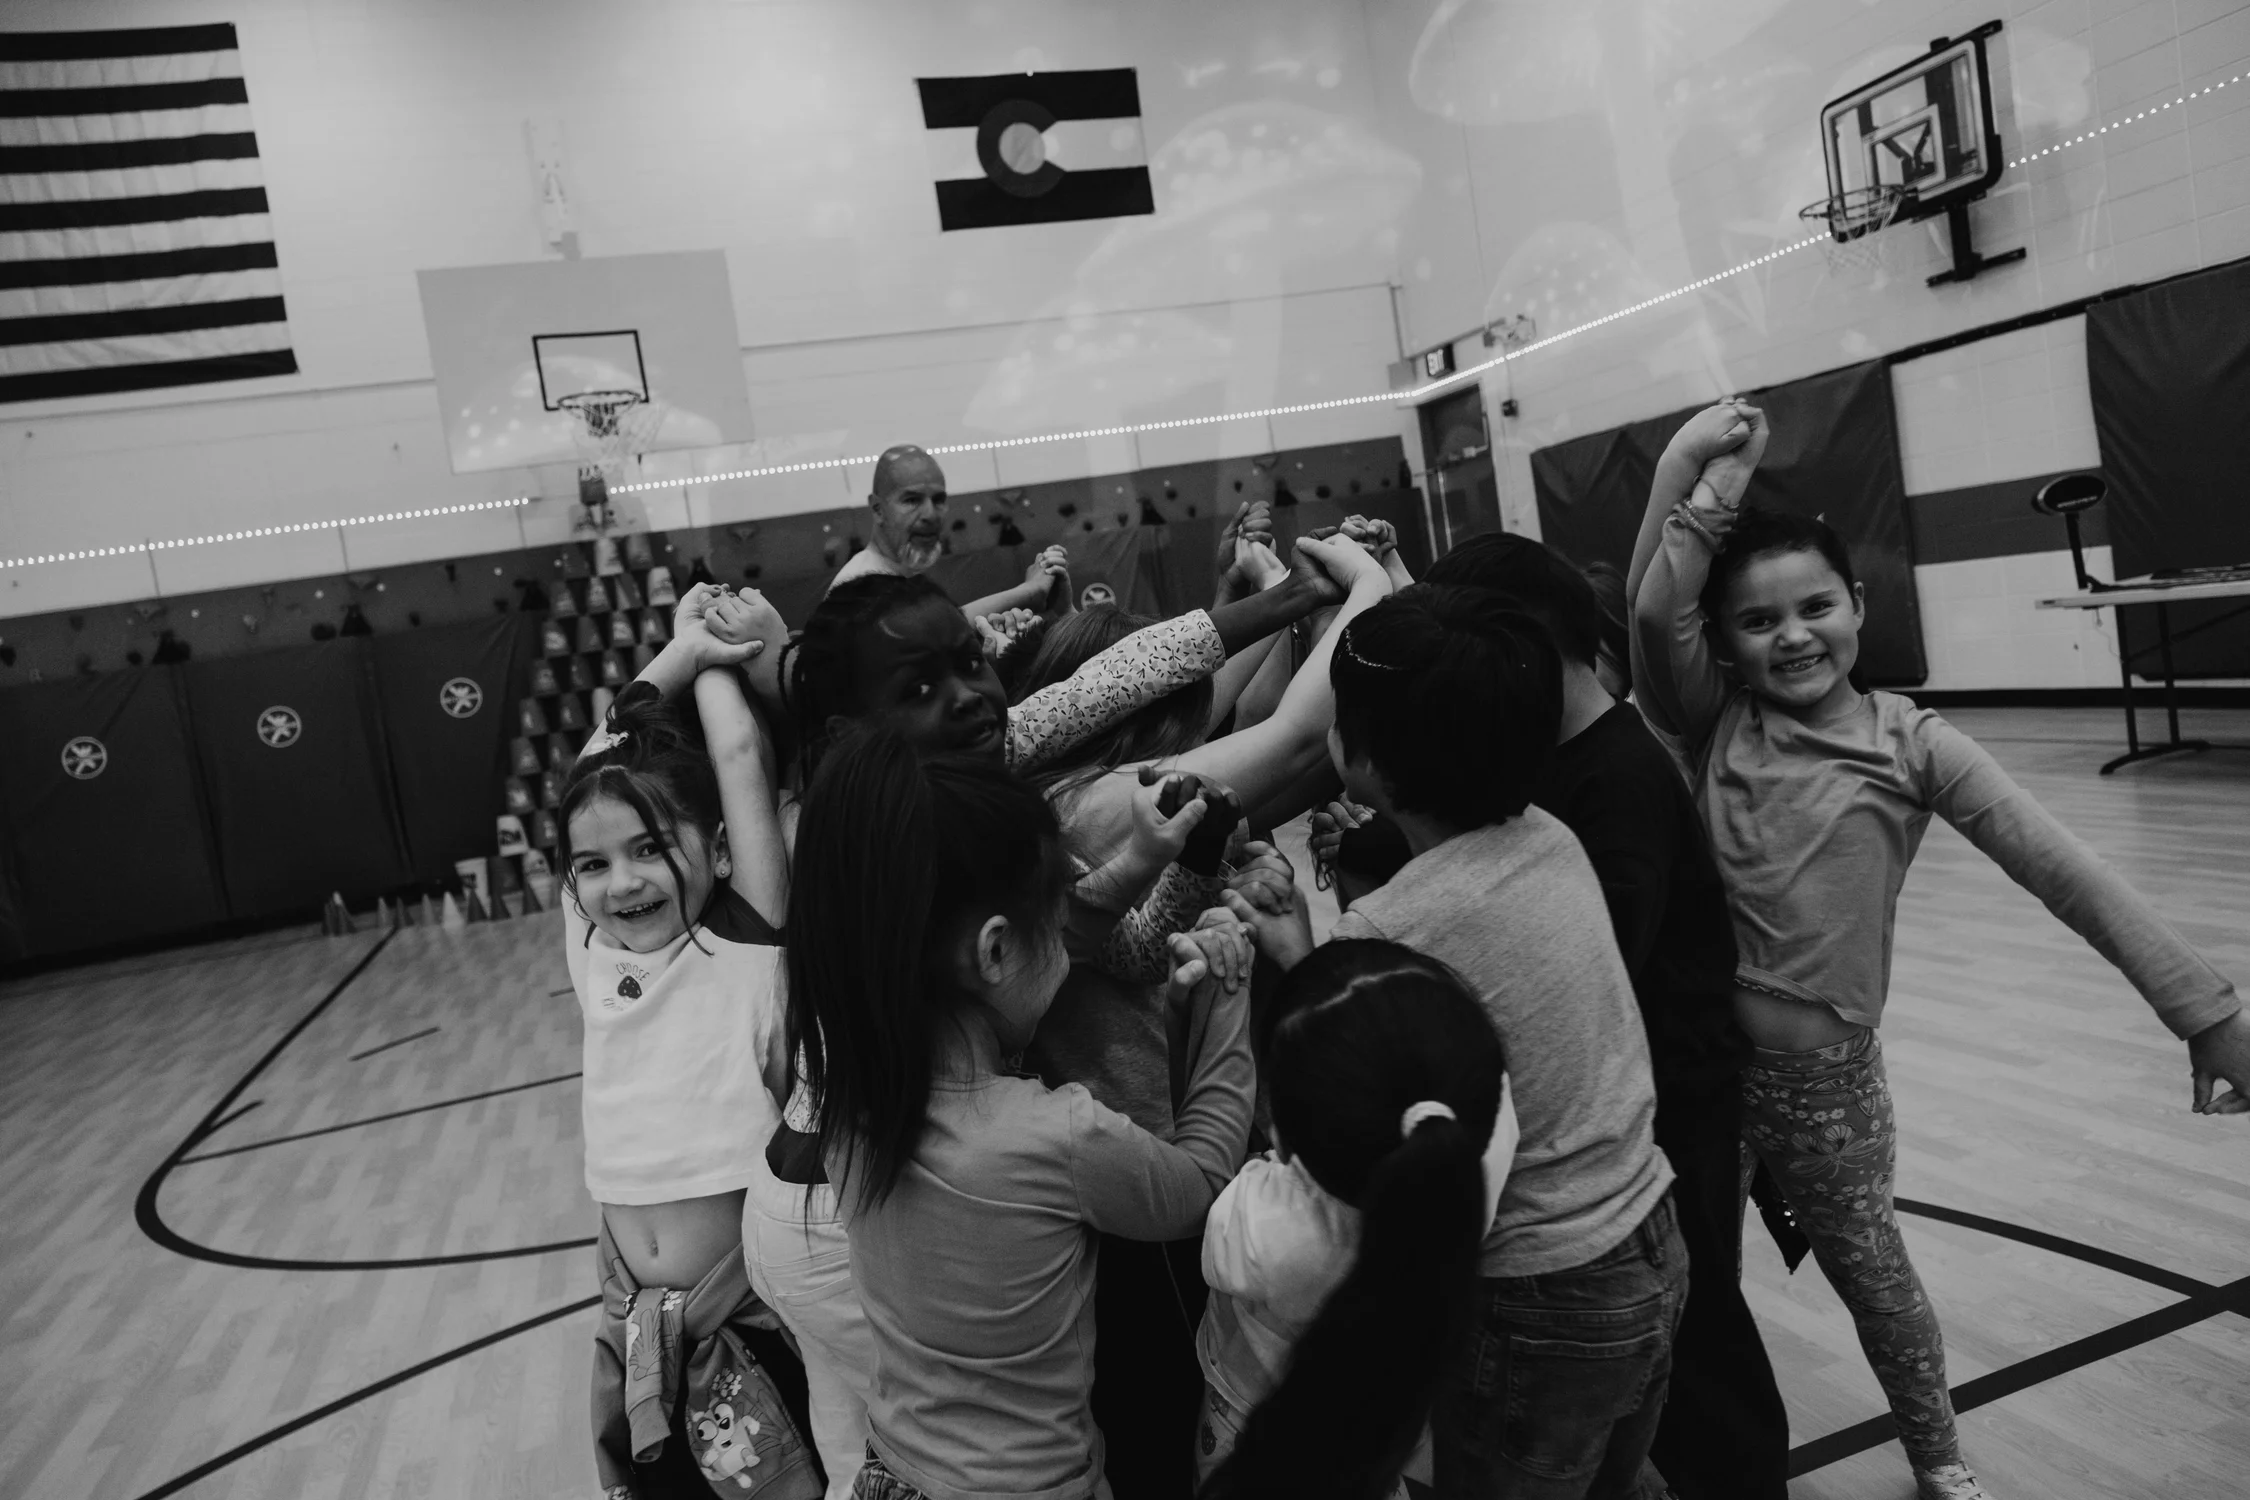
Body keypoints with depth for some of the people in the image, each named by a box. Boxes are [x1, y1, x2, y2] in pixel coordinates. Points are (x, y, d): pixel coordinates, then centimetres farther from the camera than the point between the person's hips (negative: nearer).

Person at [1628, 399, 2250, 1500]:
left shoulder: (1908, 743, -7)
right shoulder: (1714, 727, -3)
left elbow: (2061, 871, -9)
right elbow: (1654, 609, -20)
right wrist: (1703, 475, -20)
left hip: (1821, 1068, -1)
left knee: (1870, 1271, 20)